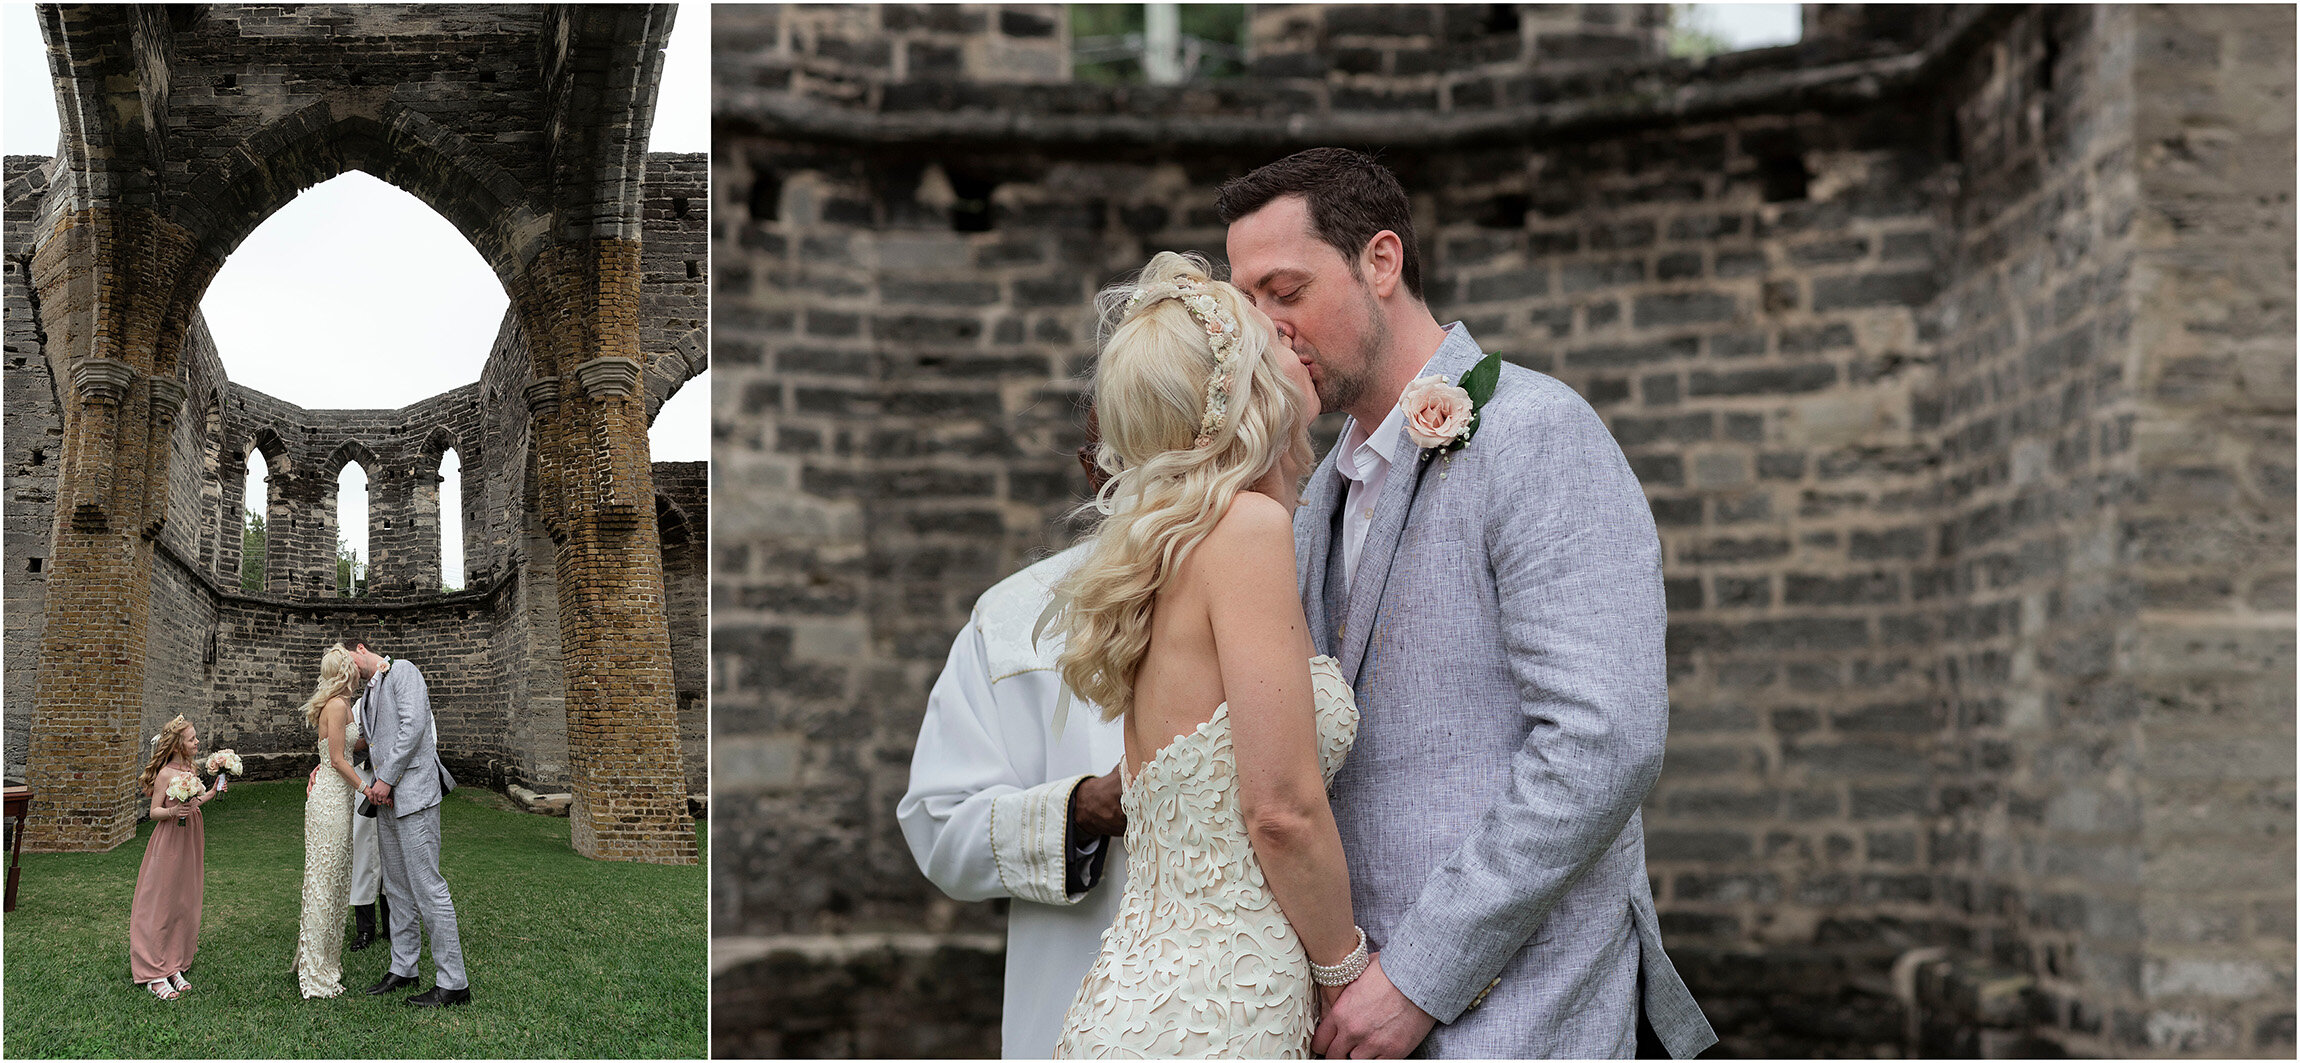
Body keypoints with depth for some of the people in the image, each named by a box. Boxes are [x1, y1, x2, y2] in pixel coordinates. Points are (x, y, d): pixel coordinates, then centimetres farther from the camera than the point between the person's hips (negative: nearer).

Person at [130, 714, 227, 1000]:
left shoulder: (192, 769, 9)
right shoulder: (166, 773, -14)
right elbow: (154, 812, -12)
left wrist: (213, 793, 12)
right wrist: (172, 811, -29)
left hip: (190, 841, 8)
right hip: (169, 841, -8)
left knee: (185, 904, 10)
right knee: (161, 904, -3)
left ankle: (175, 966, 17)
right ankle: (155, 974, 1)